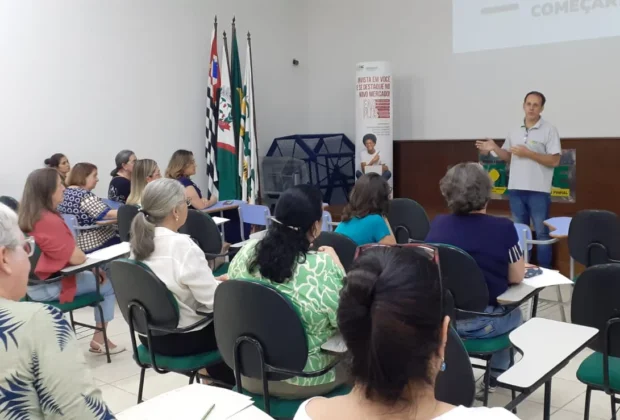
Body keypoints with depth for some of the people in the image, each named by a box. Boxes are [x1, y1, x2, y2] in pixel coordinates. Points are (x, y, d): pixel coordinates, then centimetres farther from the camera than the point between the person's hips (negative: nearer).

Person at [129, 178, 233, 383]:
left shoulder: (139, 242, 0)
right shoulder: (183, 246, -25)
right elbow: (213, 300, -22)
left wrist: (212, 281, 12)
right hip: (181, 338, -7)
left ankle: (217, 381, 38)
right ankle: (229, 385, 31)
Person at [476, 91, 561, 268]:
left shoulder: (549, 130, -6)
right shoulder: (514, 131, 10)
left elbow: (554, 161, -12)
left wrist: (528, 153, -18)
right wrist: (494, 148, -1)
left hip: (538, 191, -5)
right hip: (516, 189, 5)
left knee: (542, 233, 2)